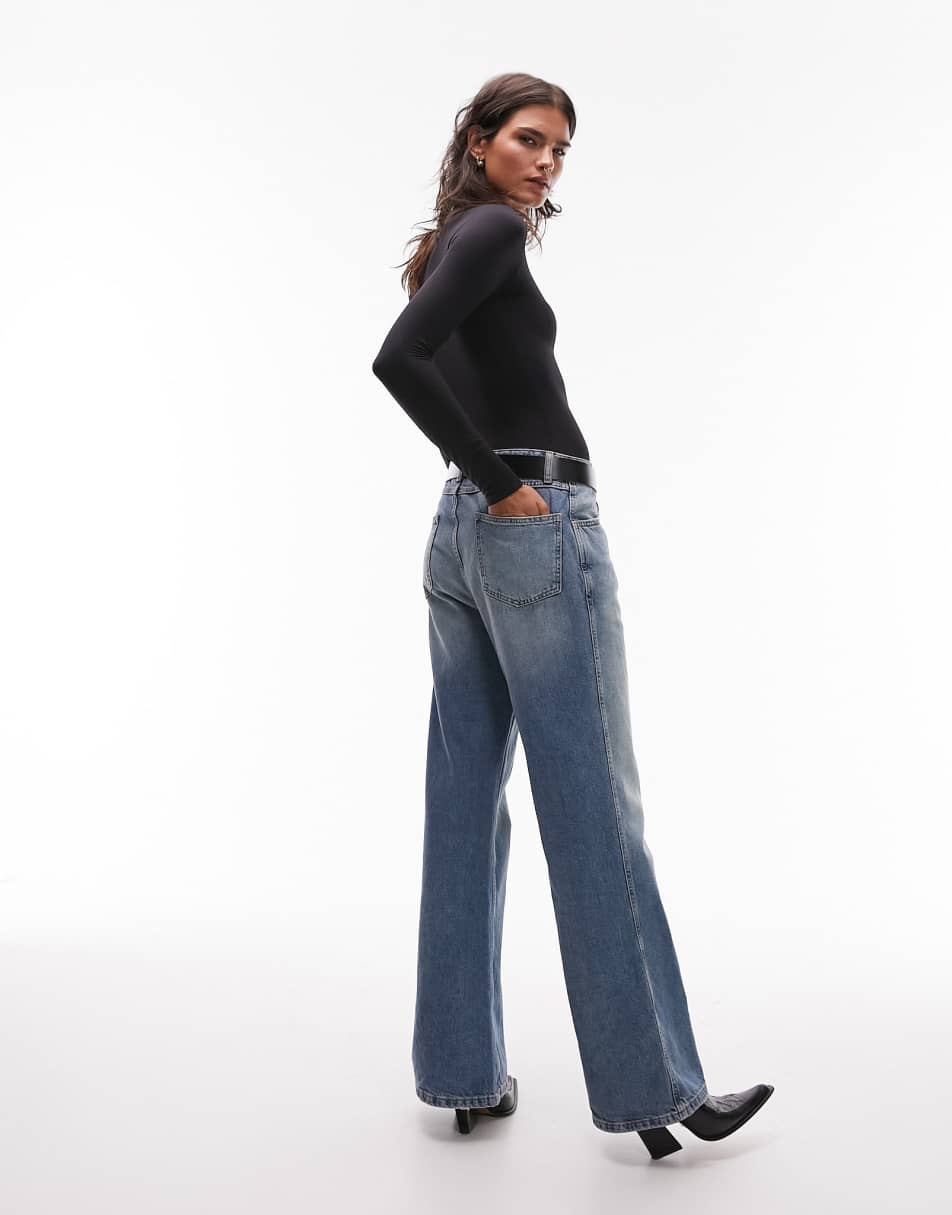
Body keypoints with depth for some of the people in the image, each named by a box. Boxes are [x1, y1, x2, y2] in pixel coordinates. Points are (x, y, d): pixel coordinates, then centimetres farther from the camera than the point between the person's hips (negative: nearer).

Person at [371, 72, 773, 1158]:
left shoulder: (456, 244, 21)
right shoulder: (494, 230, -7)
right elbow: (398, 358, -21)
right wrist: (501, 480, -15)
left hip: (459, 535, 9)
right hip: (538, 528, -9)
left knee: (466, 804, 8)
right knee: (594, 808, -5)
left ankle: (463, 1071, 17)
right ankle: (654, 1089, 5)